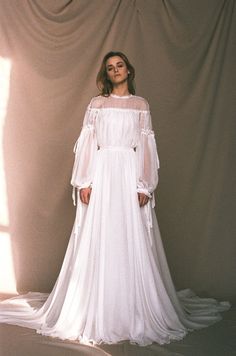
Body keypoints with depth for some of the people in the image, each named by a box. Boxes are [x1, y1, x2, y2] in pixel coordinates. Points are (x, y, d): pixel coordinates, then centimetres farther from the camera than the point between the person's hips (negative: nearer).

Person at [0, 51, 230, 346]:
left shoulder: (141, 105, 12)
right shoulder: (97, 103, 11)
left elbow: (146, 147, 7)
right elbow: (86, 143, 5)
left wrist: (145, 185, -3)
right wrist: (83, 182, -5)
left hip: (130, 175, 0)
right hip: (101, 173, 0)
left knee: (132, 242, -2)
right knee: (96, 241, -2)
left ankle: (133, 312, 8)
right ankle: (94, 312, 8)